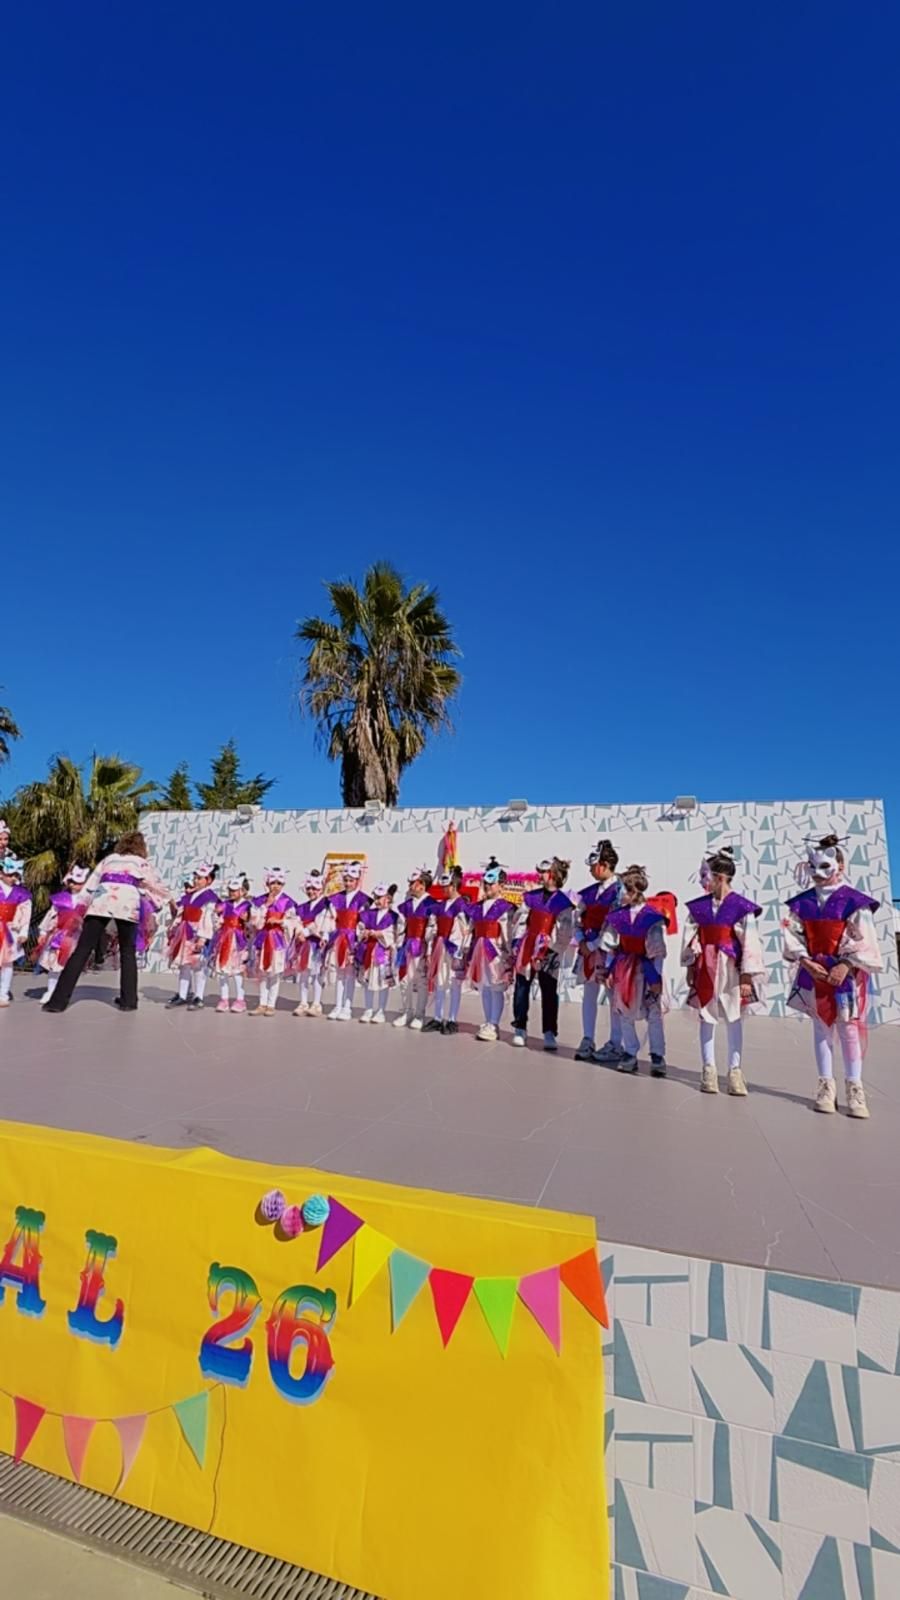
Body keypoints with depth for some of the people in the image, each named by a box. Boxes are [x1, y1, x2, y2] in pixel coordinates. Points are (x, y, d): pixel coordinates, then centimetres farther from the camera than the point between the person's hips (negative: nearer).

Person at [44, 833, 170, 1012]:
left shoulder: (108, 859, 32)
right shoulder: (141, 862, 27)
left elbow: (89, 887, 27)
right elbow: (157, 886, 34)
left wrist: (83, 909, 32)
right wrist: (168, 899, 51)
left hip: (101, 901, 1)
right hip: (127, 903, -1)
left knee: (82, 950, 1)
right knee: (128, 952, 13)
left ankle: (58, 1000, -3)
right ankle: (128, 1000, 12)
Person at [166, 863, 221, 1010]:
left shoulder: (210, 897, -11)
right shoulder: (188, 895, 11)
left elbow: (207, 920, -17)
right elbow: (179, 914, 20)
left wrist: (202, 938, -21)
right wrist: (173, 904, 6)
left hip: (198, 935, -7)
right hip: (185, 934, 7)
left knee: (198, 966, 0)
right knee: (183, 964, 13)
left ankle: (198, 998, 9)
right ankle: (182, 995, 23)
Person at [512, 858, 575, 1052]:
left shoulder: (564, 903, -6)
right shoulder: (531, 896, 6)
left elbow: (565, 934, -7)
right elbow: (522, 921, 9)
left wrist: (553, 951, -12)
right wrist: (517, 943, 3)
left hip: (548, 950, -4)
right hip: (527, 947, 4)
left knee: (549, 992, 1)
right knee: (522, 988, 7)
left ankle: (550, 1033, 10)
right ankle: (519, 1029, 17)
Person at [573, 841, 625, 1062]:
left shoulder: (619, 890, -11)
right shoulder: (590, 891, 11)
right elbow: (579, 919, 14)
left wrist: (593, 945, -13)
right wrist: (581, 942, -2)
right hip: (588, 949, 7)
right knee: (589, 995, 11)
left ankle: (615, 1046, 11)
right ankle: (587, 1042, 19)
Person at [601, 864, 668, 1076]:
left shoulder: (653, 917, -13)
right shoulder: (617, 916, 1)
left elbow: (658, 952, -10)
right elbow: (610, 947, 7)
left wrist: (656, 978, -10)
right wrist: (609, 971, 4)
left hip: (645, 970, -4)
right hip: (623, 969, 5)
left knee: (653, 1015, 1)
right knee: (625, 1014, 10)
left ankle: (657, 1057, 14)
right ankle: (630, 1054, 22)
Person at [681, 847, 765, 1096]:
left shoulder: (742, 908, -10)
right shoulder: (698, 907, 2)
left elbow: (750, 945, -9)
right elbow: (691, 940, 6)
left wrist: (746, 977, -10)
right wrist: (690, 969, 5)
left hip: (731, 969, -3)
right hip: (705, 969, 4)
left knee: (734, 1020, 7)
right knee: (706, 1018, 8)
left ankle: (735, 1071, 18)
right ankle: (708, 1070, 18)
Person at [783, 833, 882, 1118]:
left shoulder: (854, 901, -8)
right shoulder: (801, 903, 1)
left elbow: (863, 942, -11)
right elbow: (793, 937, -2)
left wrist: (844, 966, -20)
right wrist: (807, 962, -15)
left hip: (846, 973, -3)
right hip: (813, 973, 3)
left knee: (849, 1029, 4)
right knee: (821, 1029, 10)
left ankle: (855, 1089, 15)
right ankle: (826, 1086, 19)